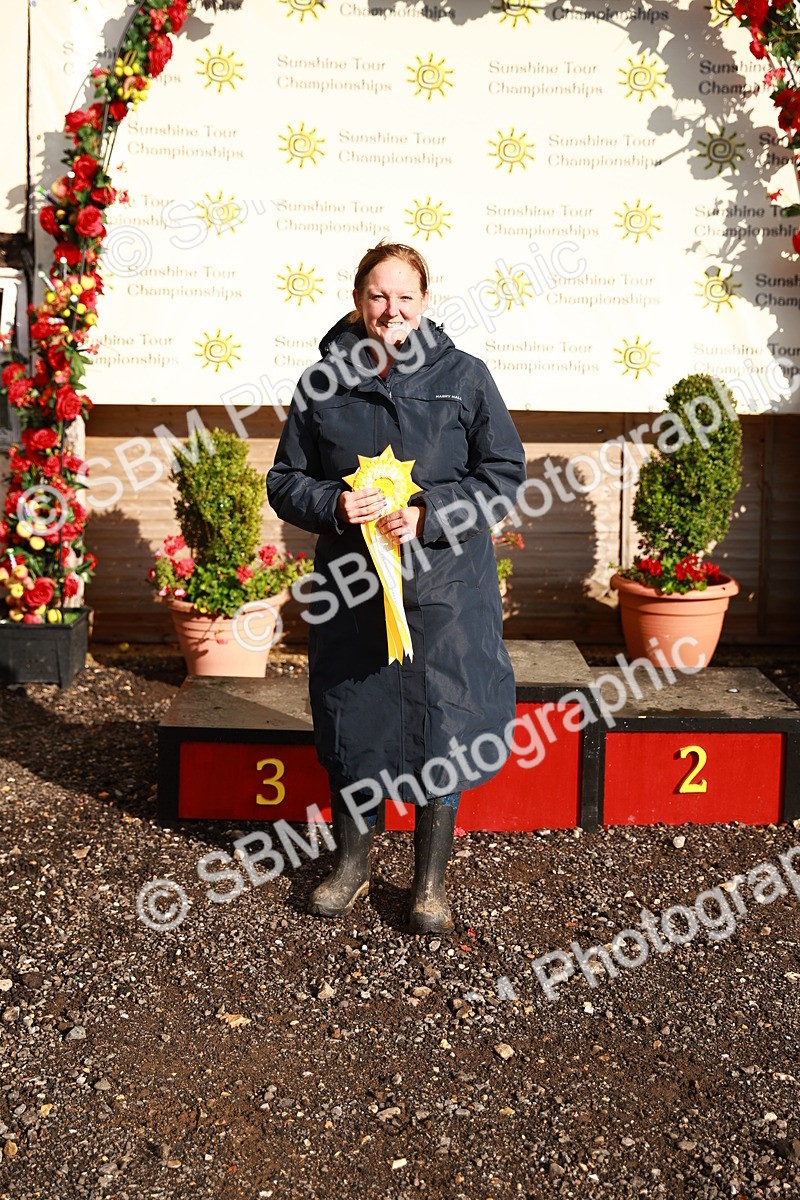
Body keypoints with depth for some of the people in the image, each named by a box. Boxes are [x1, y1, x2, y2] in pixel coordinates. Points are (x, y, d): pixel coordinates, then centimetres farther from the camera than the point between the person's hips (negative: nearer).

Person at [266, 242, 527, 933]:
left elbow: (505, 471, 0)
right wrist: (335, 506, -12)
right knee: (351, 722, 11)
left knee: (440, 727, 4)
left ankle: (432, 882, 22)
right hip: (350, 587, 2)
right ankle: (353, 865, 32)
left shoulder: (463, 376, 2)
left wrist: (429, 515, -13)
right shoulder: (323, 384, 5)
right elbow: (285, 481, 9)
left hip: (442, 585, -1)